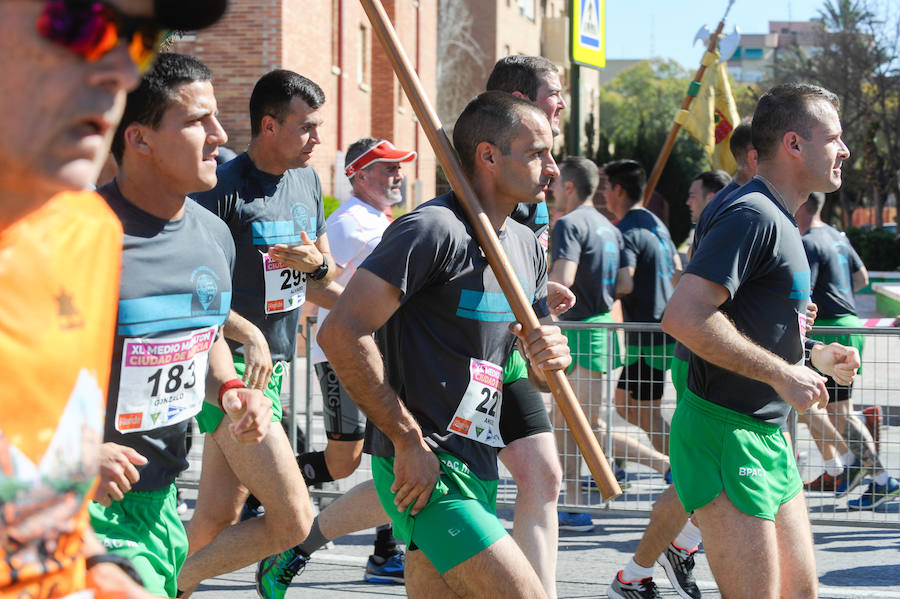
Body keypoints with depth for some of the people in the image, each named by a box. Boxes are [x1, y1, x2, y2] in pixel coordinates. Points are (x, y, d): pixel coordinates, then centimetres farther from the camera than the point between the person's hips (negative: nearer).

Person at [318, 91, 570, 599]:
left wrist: (550, 360, -3)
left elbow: (537, 375, 23)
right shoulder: (433, 229, -14)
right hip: (427, 467, -9)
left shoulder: (527, 247, 15)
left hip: (478, 466, 9)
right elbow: (342, 334, -21)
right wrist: (409, 441, -18)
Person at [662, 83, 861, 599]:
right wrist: (782, 373, -22)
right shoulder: (751, 216, -16)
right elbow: (683, 317, -27)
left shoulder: (780, 221, 17)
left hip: (768, 438, 10)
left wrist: (814, 357, 12)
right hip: (724, 434, -10)